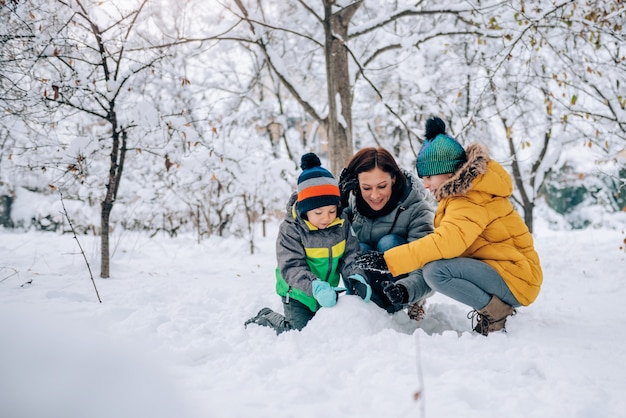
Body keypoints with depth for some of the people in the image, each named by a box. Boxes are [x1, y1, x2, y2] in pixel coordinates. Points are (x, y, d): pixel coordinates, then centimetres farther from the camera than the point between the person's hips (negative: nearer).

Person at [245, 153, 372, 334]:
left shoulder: (342, 224, -10)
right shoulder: (290, 229, -22)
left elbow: (351, 256, -9)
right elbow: (291, 267, -28)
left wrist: (357, 278, -31)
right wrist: (316, 287, -44)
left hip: (328, 290, 5)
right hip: (297, 293, -5)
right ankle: (264, 319, 18)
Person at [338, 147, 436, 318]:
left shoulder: (418, 208, -28)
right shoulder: (353, 198, -15)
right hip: (372, 278, 3)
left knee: (388, 243, -30)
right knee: (359, 249, -27)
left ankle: (415, 303, -14)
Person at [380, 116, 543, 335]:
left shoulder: (472, 199, -21)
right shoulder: (461, 193, 10)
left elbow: (446, 242, -36)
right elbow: (446, 242, 7)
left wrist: (388, 261, -33)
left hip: (515, 279, -10)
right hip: (495, 268, 10)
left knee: (435, 270, -26)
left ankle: (495, 310, -8)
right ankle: (496, 303, 9)